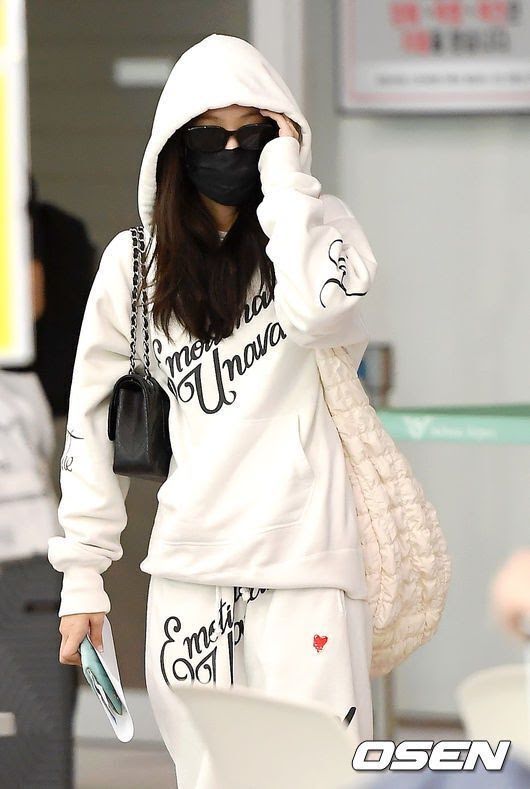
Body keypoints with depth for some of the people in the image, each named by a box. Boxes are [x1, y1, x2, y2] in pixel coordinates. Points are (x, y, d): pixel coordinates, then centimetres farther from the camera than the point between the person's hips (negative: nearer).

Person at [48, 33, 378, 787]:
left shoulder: (321, 228, 1)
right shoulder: (134, 262, 8)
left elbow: (320, 308, -23)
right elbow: (94, 419, 12)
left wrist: (282, 175, -12)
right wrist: (82, 575, 8)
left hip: (305, 560, -3)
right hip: (187, 568, 3)